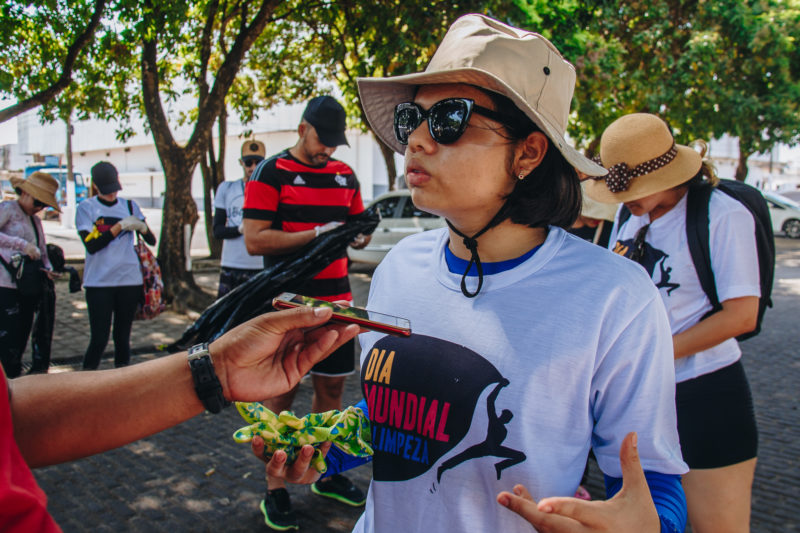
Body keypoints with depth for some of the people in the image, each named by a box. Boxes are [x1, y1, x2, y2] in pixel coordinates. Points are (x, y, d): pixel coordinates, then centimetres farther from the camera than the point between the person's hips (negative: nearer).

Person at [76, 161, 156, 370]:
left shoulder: (130, 206, 9)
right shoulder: (86, 208, 1)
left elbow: (151, 241, 3)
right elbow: (91, 245, -10)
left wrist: (142, 227, -18)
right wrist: (119, 226, -16)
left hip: (129, 280, 2)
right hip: (98, 282, -2)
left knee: (123, 337, 8)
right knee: (99, 338, -4)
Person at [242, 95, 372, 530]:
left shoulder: (345, 175, 13)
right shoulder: (271, 173, -5)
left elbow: (357, 226, 21)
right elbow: (254, 240, -12)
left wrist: (358, 236, -4)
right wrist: (317, 234, -18)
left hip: (336, 299, 6)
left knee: (331, 387, 12)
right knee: (281, 393, 2)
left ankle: (327, 474, 29)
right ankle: (274, 490, 15)